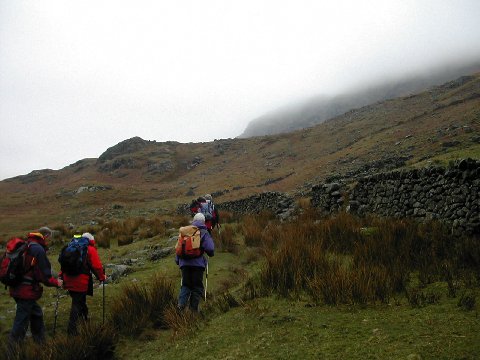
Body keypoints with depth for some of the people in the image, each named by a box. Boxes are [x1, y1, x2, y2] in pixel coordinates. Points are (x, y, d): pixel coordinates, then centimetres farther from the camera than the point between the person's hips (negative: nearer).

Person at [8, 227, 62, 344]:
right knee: (21, 321, -1)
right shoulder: (38, 249, -17)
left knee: (36, 314, 21)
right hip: (27, 291, -10)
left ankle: (40, 342, 33)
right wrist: (56, 282, -2)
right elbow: (43, 275, -17)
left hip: (18, 289, 10)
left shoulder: (26, 245, 10)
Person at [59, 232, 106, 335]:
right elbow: (96, 266, -6)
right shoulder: (91, 250, -2)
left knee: (77, 301, 21)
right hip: (80, 282, -6)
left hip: (69, 280, 6)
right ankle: (72, 329, 0)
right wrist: (102, 277, 7)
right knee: (77, 304, 0)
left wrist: (62, 275, 24)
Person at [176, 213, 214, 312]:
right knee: (197, 286, 7)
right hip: (198, 263, -4)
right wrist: (211, 254, 11)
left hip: (184, 263, 4)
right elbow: (210, 249, -11)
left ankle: (181, 304, -4)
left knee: (185, 285, 15)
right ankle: (193, 309, 8)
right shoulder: (204, 233, -1)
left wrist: (178, 261, 23)